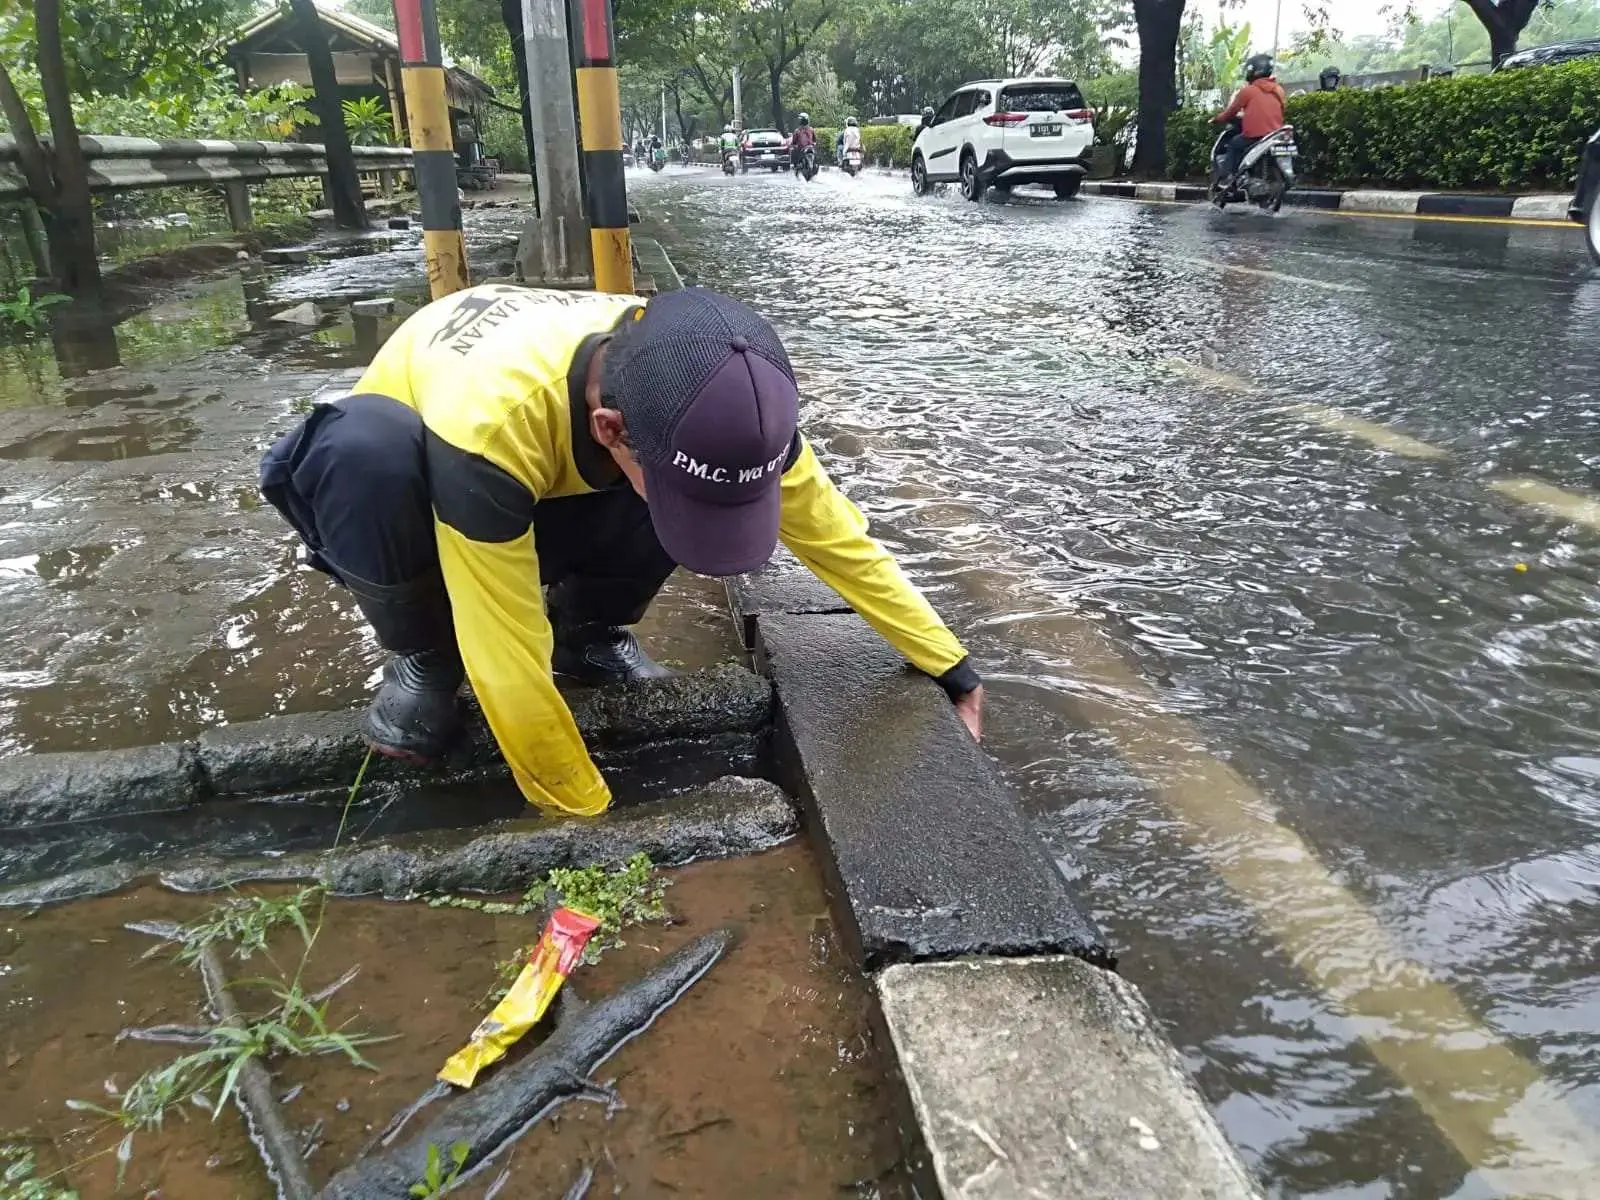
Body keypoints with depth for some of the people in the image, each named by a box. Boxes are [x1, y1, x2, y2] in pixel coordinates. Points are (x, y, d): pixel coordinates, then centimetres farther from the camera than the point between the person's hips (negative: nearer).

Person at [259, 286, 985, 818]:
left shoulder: (706, 388, -29)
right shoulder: (492, 419, -45)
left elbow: (833, 534, -18)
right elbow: (510, 659, -38)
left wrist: (948, 664, -13)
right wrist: (585, 814, -26)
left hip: (556, 493, 3)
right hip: (414, 482, -3)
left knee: (710, 487, -26)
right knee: (365, 452, -39)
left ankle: (589, 633, 2)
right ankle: (423, 658, -10)